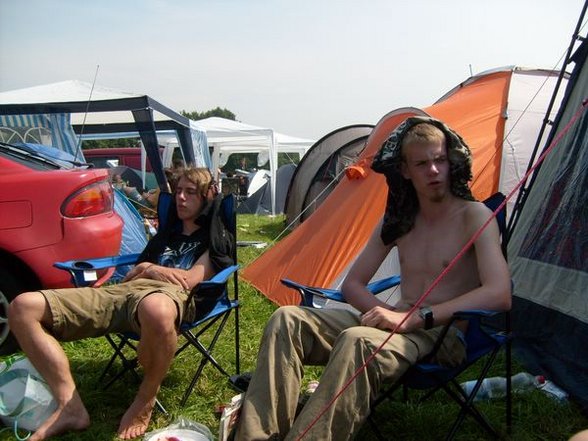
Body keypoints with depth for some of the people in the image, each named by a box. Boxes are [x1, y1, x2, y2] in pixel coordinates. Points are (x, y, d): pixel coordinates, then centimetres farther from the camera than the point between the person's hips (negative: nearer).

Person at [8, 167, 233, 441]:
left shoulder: (215, 239, 17)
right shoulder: (166, 234, 35)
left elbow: (191, 279, 1)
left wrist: (147, 268, 10)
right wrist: (146, 270, 10)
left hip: (170, 294, -6)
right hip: (124, 292, 7)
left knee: (156, 311, -49)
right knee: (23, 307, -13)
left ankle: (145, 402, -18)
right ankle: (70, 407, -16)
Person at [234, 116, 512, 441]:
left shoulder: (474, 216, -7)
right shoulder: (397, 221, 10)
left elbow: (499, 295, -22)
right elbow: (353, 284, 13)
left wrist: (414, 318, -26)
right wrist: (387, 314, -10)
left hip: (443, 335, -6)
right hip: (399, 326, 6)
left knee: (358, 342, -40)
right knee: (287, 320, -13)